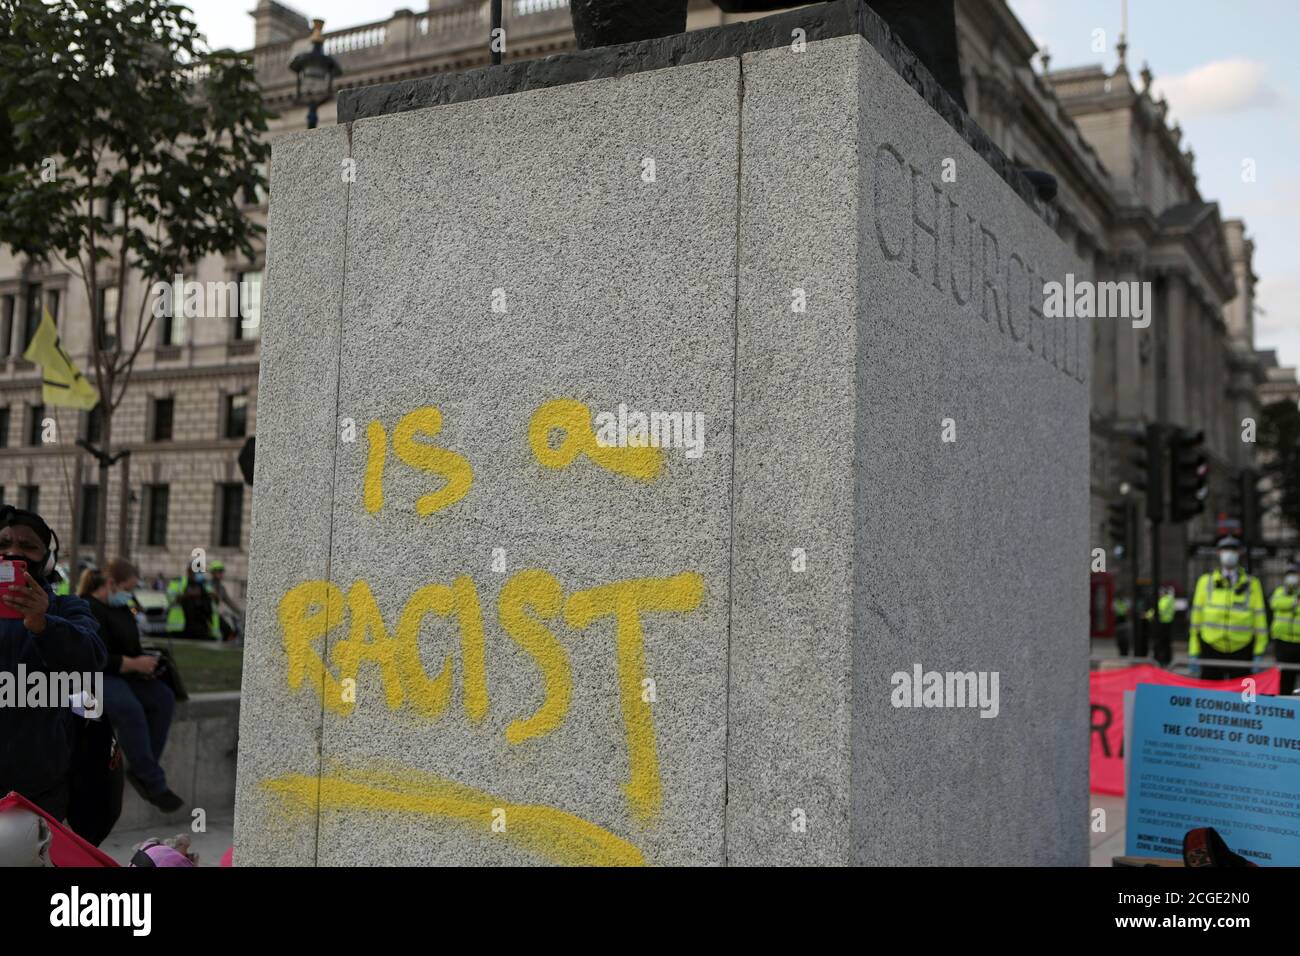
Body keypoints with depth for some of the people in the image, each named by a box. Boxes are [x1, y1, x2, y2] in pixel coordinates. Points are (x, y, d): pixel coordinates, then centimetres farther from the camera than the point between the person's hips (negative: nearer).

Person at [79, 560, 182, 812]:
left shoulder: (122, 607, 15)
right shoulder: (89, 610, -13)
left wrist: (146, 662, 2)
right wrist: (135, 664, -19)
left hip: (123, 675, 9)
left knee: (164, 696, -16)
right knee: (129, 707, -36)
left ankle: (139, 771, -16)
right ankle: (154, 783, -30)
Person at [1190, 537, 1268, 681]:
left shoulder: (1251, 583, 5)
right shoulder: (1206, 581, 6)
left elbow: (1259, 617, 5)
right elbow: (1196, 615, 5)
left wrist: (1258, 653, 0)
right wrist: (1194, 652, 2)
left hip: (1242, 651, 0)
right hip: (1211, 649, 0)